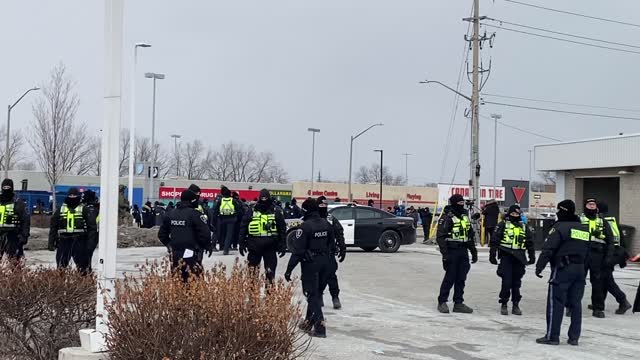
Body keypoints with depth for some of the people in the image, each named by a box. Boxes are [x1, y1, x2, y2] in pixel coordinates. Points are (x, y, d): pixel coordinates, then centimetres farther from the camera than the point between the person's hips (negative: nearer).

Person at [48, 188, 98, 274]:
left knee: (83, 265, 1)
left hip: (79, 241, -2)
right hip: (64, 241, 3)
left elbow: (92, 227, -3)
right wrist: (51, 243, 6)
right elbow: (53, 227, 12)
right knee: (61, 265, 7)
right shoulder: (60, 210, 10)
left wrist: (90, 243, -11)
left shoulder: (85, 210, 1)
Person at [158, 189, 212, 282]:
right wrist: (208, 246, 3)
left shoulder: (170, 214, 9)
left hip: (175, 253, 7)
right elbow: (204, 234, -15)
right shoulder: (195, 215, -12)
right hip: (191, 254, -7)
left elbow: (162, 234, 16)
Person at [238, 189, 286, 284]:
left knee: (270, 272, 4)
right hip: (254, 247, 0)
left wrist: (282, 246, 0)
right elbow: (243, 228, 4)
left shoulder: (276, 212, 1)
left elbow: (282, 230, 4)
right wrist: (242, 244, 1)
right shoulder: (251, 211, 0)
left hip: (270, 247, 0)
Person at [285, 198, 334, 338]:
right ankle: (309, 322, 31)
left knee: (312, 294, -1)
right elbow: (331, 244, 11)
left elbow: (298, 250, -18)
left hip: (310, 263, -7)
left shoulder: (305, 226, -17)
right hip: (324, 263, 7)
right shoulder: (327, 225, 4)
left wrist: (289, 270, -14)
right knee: (315, 293, 19)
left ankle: (320, 327, -7)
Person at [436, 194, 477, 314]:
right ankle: (442, 302, 8)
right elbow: (440, 237, -14)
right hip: (451, 251, -7)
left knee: (461, 279, 8)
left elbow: (471, 236, 23)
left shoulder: (465, 218, 15)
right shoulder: (446, 218, -9)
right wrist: (445, 254, -20)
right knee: (450, 278, -4)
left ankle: (458, 303, 15)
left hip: (463, 252, 7)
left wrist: (474, 252, 19)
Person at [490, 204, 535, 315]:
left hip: (519, 258, 3)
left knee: (516, 282, 7)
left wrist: (532, 256, 16)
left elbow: (529, 243, 20)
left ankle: (516, 305, 14)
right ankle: (504, 304, 5)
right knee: (506, 282, -6)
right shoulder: (503, 225, 2)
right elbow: (494, 240, 0)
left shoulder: (524, 227, 14)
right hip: (506, 257, -3)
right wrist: (492, 255, -5)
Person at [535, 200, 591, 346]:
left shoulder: (560, 227, -9)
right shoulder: (584, 229, 15)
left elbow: (548, 249, -16)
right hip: (580, 270, 7)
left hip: (562, 269, -7)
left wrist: (539, 267, -14)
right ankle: (574, 337, 14)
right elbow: (587, 253, 19)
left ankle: (552, 336, -2)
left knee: (555, 302, -3)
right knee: (576, 303, 10)